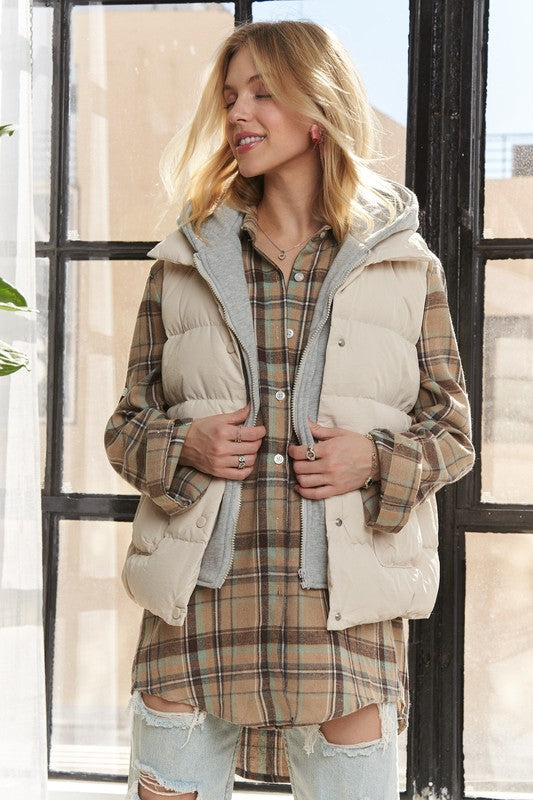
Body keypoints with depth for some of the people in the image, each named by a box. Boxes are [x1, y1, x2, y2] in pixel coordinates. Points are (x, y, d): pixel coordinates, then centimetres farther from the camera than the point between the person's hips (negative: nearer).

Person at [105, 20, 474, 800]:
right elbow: (126, 426, 13)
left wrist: (377, 458, -10)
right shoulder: (185, 263, 9)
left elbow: (452, 433, 10)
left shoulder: (407, 267, 6)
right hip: (200, 605, 1)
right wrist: (183, 446, -8)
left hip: (344, 616, -1)